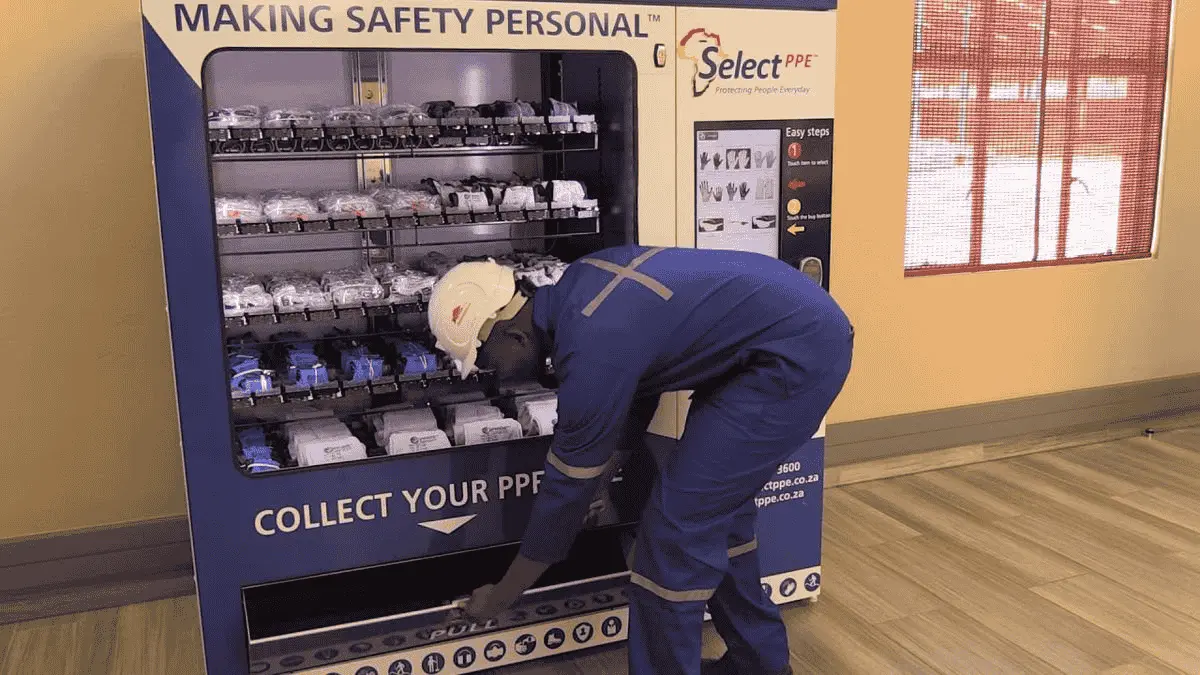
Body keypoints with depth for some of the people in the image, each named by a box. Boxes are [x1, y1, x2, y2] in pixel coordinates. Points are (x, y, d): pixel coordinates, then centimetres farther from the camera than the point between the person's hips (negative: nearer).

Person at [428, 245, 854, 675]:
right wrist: (596, 485, 23)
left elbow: (567, 486, -12)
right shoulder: (575, 290, 4)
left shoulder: (591, 350, -23)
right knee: (716, 501, 18)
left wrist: (502, 596, 2)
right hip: (806, 325, 10)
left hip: (797, 351, -10)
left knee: (679, 518, -7)